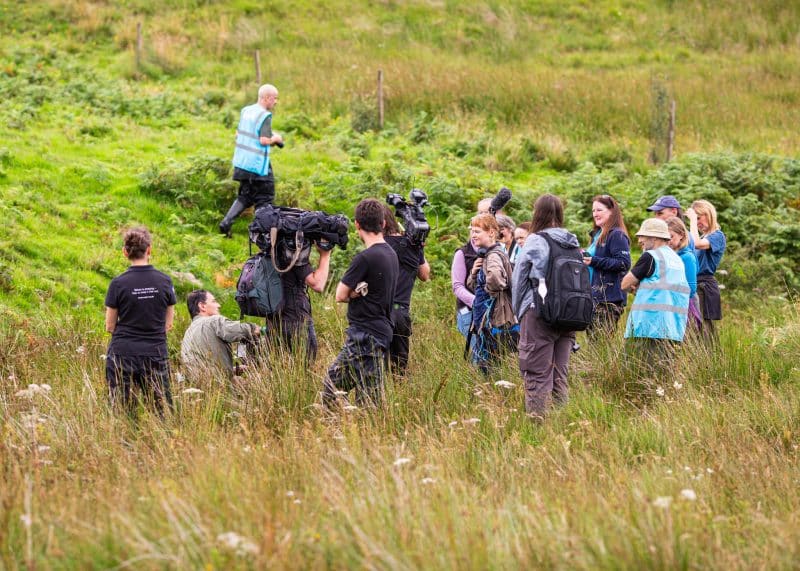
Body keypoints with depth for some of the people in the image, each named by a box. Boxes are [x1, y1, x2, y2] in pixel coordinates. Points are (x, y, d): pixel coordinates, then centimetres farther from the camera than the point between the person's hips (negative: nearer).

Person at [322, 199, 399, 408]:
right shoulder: (391, 254, 10)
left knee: (369, 402, -8)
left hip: (366, 336, -10)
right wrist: (358, 291, -8)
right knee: (332, 383, 15)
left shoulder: (365, 258, -17)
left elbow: (341, 295, -11)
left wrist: (354, 292, 7)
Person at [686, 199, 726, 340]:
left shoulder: (717, 236, -6)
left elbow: (697, 244, -23)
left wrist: (692, 219, -16)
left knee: (701, 329, -14)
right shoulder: (702, 237, 20)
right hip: (693, 285, 9)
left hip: (705, 287, -9)